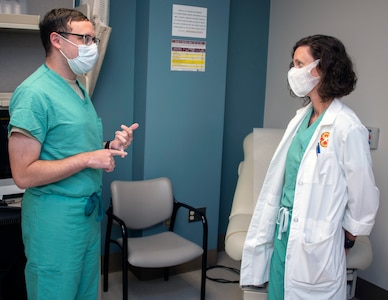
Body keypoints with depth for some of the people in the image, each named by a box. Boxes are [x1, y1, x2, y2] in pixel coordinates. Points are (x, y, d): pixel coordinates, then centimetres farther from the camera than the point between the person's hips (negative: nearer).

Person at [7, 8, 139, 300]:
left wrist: (110, 147, 1)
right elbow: (24, 174, -21)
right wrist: (88, 159, -21)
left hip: (89, 213, 9)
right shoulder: (34, 93, -18)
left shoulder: (79, 89, 11)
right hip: (55, 220, -8)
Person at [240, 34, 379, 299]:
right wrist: (277, 226, 14)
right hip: (284, 230, 7)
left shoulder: (347, 127, -18)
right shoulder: (302, 117, 5)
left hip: (315, 242, -7)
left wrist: (346, 241, 1)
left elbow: (364, 193, -11)